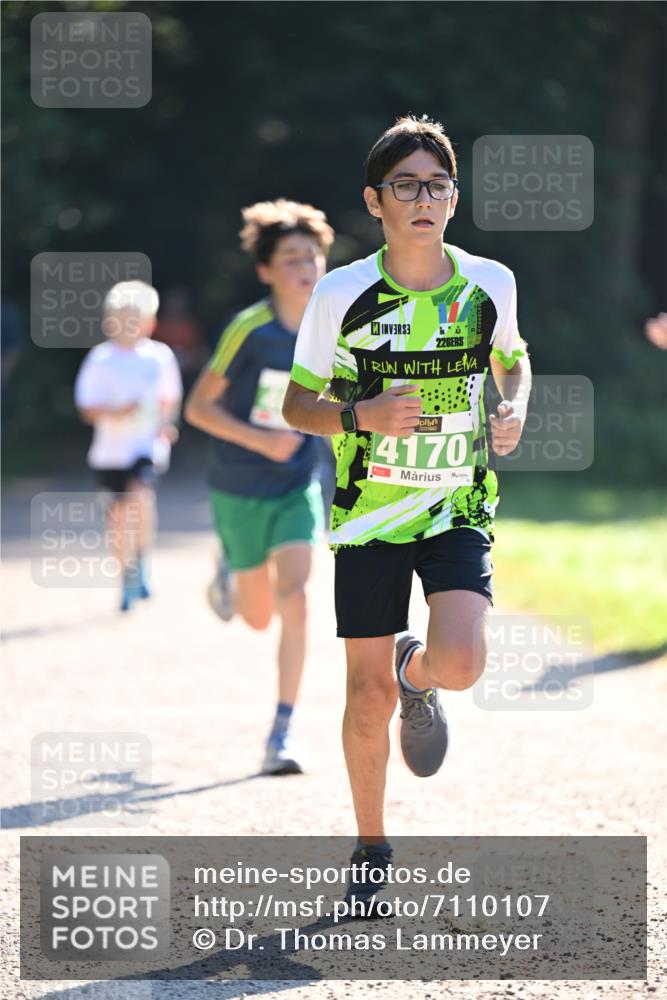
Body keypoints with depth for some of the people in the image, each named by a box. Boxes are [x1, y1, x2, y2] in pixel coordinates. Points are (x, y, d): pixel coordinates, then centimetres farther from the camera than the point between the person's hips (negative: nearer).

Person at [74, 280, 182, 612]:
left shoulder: (160, 356, -1)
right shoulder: (101, 359, -5)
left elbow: (170, 398, 13)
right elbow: (87, 409, -6)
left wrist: (165, 424, -5)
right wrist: (116, 413, -23)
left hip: (148, 445, -1)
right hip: (111, 448, 1)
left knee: (141, 494, -26)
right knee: (118, 512, 8)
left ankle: (141, 560, -6)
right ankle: (127, 576, 27)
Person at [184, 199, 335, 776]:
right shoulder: (250, 330, -18)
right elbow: (198, 407, -14)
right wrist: (258, 440, -25)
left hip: (299, 487, 2)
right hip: (241, 490, -2)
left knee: (292, 599, -18)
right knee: (259, 616, 10)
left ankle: (282, 734, -12)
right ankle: (233, 573, 48)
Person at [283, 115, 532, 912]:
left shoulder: (488, 283, -3)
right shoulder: (342, 295, -8)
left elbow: (512, 358, 18)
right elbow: (298, 405, 1)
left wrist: (514, 411, -4)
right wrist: (362, 415, -19)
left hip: (458, 508, 1)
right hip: (368, 511, -1)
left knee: (459, 664, -20)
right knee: (368, 696, 0)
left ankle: (416, 673, 19)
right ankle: (371, 852, 20)